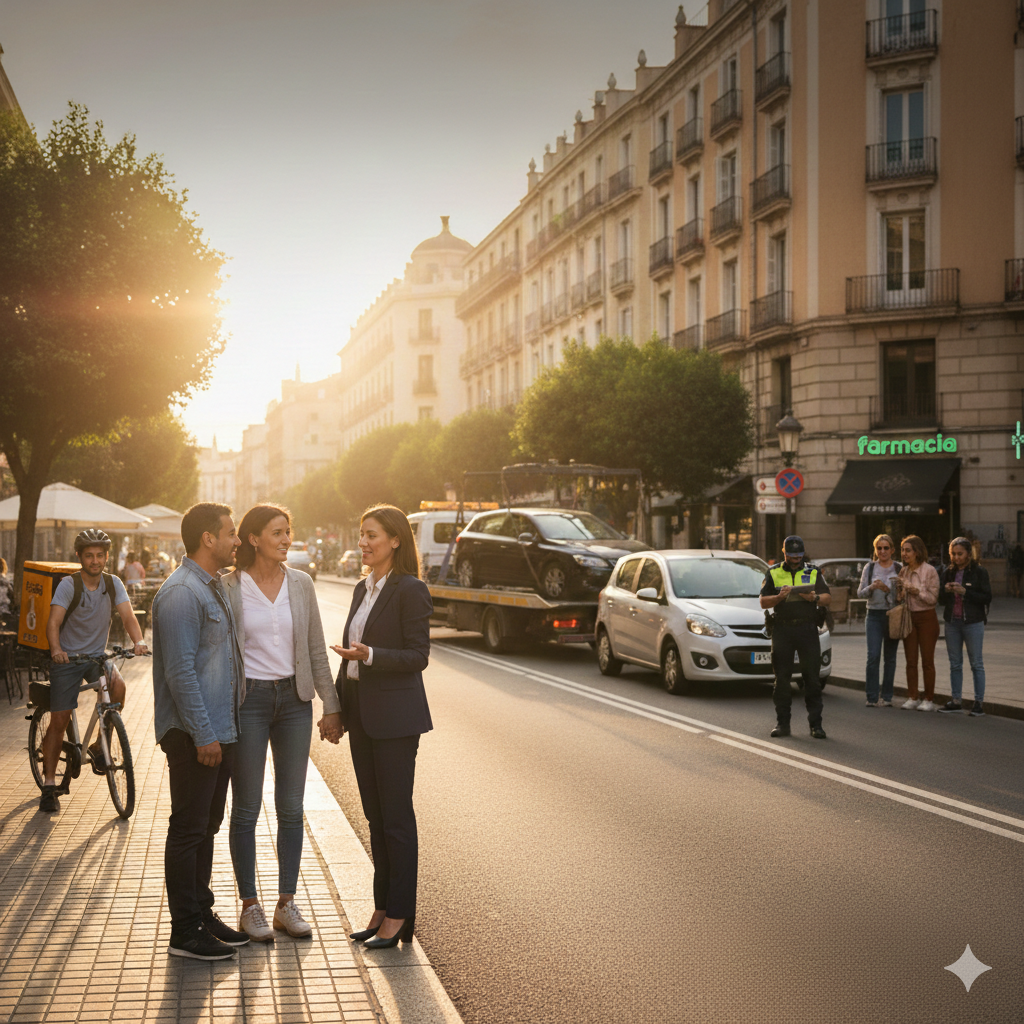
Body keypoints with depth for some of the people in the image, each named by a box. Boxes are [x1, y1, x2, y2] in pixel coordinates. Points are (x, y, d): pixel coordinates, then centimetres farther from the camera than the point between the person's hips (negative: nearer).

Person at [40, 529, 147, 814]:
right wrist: (56, 649, -41)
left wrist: (138, 641, -32)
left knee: (118, 686, -27)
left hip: (97, 655, 2)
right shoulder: (68, 585, -12)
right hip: (67, 657, -2)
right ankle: (49, 784, 9)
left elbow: (127, 615, -12)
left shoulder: (113, 584, -2)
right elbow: (54, 621, -22)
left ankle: (100, 747, -6)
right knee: (59, 721, -3)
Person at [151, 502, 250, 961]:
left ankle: (202, 915, 25)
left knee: (207, 825, 15)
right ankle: (185, 931, 5)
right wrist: (203, 734, -21)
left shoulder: (213, 587, 15)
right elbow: (180, 671, -21)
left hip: (219, 729, 10)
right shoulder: (181, 592, -17)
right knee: (189, 829, -2)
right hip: (193, 733, -10)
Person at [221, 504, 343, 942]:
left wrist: (331, 705, 7)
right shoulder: (228, 587, -5)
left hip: (293, 698, 3)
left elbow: (316, 649, 9)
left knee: (291, 807, 6)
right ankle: (249, 907, 13)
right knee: (247, 808, 3)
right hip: (247, 698, -3)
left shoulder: (300, 584, 5)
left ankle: (286, 904, 16)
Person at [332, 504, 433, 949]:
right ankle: (382, 909, 20)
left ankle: (400, 918, 6)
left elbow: (418, 656, -14)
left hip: (394, 716, -8)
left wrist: (370, 655, -27)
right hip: (360, 712, 8)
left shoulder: (410, 590, -11)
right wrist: (336, 707, 16)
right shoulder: (363, 588, 14)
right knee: (375, 815, 12)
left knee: (396, 816, -2)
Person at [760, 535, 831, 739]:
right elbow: (763, 602, 4)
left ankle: (816, 724, 1)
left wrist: (815, 597, -16)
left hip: (807, 629, 0)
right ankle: (782, 723, 9)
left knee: (812, 678, -2)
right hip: (782, 629, 0)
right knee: (781, 678, 2)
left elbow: (828, 599, 5)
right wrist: (779, 597, -15)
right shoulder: (773, 573, 11)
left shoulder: (813, 572, 11)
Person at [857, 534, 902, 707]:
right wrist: (871, 587, -14)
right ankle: (872, 697, -6)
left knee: (890, 657, 3)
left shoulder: (899, 569, 5)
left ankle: (887, 696, 11)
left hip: (893, 615, 0)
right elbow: (860, 593, 5)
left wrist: (888, 589, -16)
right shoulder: (869, 568, 8)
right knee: (873, 656, -9)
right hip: (874, 615, 0)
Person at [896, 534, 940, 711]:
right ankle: (912, 697, 10)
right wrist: (900, 589, -5)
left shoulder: (929, 571, -9)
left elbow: (933, 598, -11)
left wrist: (916, 591, -20)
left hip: (926, 617, -5)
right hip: (908, 617, 5)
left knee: (927, 661, -1)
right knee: (911, 661, 5)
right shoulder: (903, 571, 9)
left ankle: (929, 700, 5)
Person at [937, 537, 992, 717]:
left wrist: (964, 592, -18)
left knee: (976, 663, 0)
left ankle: (979, 702, 2)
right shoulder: (948, 572, 9)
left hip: (973, 622, -5)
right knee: (955, 663, 8)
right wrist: (946, 590, -10)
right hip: (952, 622, 5)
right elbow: (941, 600, 11)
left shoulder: (979, 572, -4)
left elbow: (987, 597, -9)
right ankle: (956, 701, 14)